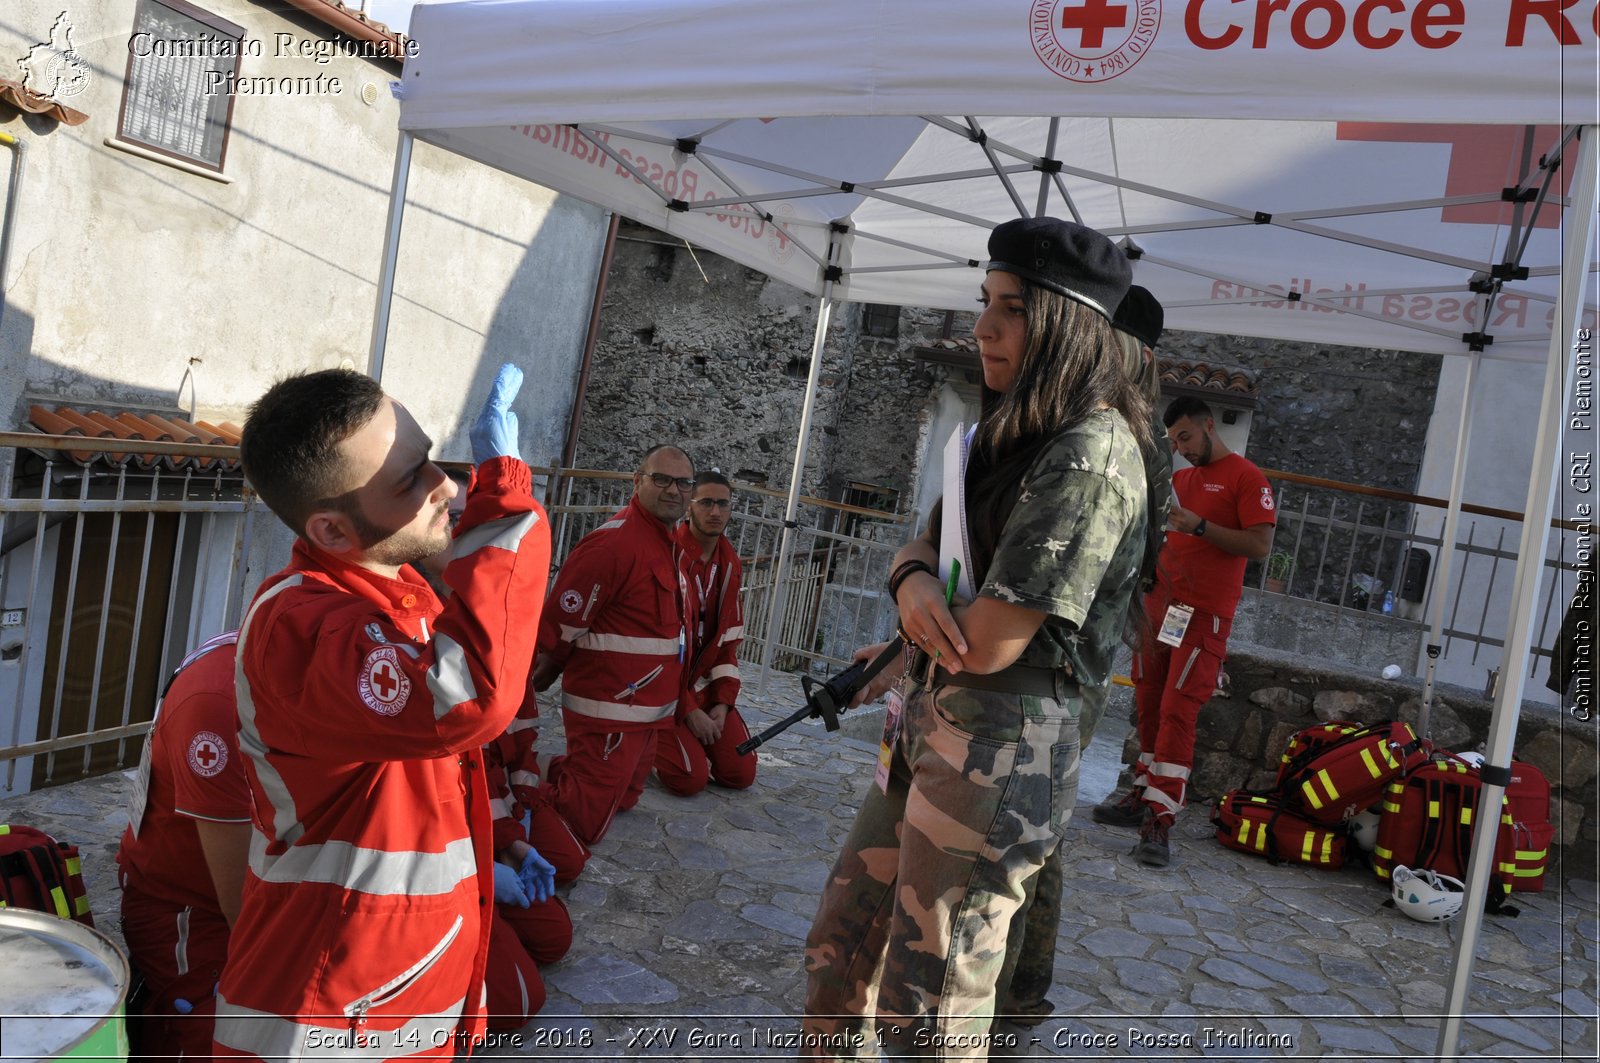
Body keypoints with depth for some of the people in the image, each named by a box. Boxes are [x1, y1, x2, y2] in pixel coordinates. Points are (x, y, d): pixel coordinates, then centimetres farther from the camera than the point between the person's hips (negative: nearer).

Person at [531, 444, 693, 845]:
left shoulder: (669, 544, 9)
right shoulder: (613, 541, -22)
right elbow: (562, 620, -19)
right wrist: (545, 672, -6)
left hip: (647, 708, 9)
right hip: (609, 711, -9)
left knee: (623, 800, 24)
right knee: (586, 824, -3)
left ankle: (544, 771, 33)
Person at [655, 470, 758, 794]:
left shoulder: (729, 563, 5)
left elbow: (728, 637, 8)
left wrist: (723, 700, -2)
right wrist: (687, 709, -17)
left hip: (703, 682, 6)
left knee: (741, 773, -1)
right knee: (690, 778, -16)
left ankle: (686, 737, 22)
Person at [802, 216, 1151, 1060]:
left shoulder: (1090, 456, -19)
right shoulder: (1014, 436, 11)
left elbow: (989, 642, -23)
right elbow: (923, 544, 12)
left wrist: (900, 659, -1)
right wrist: (914, 582, -13)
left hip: (998, 751, -9)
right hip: (930, 729, 9)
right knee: (836, 950, 18)